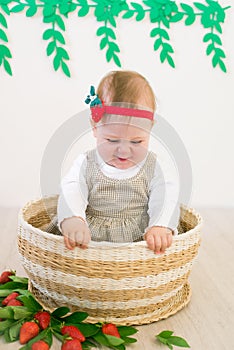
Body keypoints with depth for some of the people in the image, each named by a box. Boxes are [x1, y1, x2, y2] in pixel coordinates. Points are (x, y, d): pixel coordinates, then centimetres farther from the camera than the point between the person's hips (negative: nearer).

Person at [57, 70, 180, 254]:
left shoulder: (152, 166, 1)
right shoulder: (86, 164, 1)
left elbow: (165, 199, -9)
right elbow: (71, 193, -12)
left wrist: (161, 226, -31)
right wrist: (72, 220, -36)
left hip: (139, 244, 1)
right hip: (89, 244, 0)